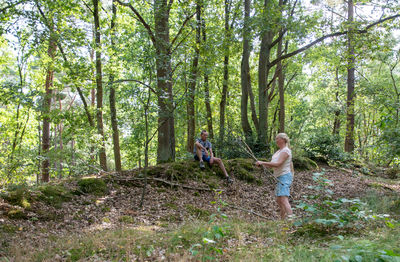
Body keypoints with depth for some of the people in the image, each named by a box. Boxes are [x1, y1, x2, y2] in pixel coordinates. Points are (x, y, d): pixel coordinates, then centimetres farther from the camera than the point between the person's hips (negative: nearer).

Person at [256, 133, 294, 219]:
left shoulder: (286, 151, -13)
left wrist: (263, 163, -24)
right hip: (280, 178, 10)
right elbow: (273, 164, 17)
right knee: (279, 200, 13)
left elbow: (278, 164, -24)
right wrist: (262, 164, 2)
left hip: (285, 177, -10)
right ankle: (283, 220, 21)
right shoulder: (279, 151, 17)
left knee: (283, 199, -20)